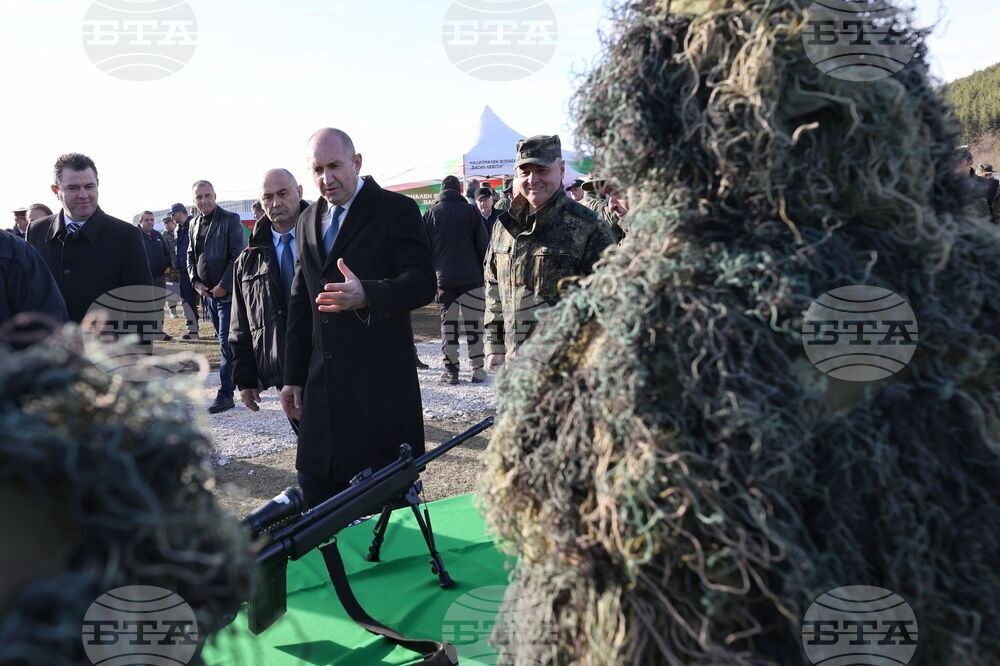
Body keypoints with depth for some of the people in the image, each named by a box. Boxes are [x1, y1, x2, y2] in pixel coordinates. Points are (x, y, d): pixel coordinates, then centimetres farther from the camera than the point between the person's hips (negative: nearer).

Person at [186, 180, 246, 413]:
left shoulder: (230, 220, -7)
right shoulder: (195, 224, 13)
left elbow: (237, 257, -12)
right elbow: (191, 256, 19)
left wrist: (223, 286, -15)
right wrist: (195, 281, 3)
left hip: (228, 292, -7)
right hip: (207, 292, 7)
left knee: (226, 343, -8)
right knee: (225, 340, 14)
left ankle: (226, 394, -5)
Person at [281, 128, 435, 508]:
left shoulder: (396, 210, -4)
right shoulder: (309, 220, 15)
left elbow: (423, 283, -13)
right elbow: (300, 303, 18)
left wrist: (366, 295, -32)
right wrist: (293, 377, 15)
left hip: (383, 380, -6)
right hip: (322, 382, 6)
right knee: (315, 492, 12)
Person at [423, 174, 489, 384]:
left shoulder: (430, 213, 8)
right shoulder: (471, 211, 1)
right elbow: (484, 245, 0)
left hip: (443, 278, 2)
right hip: (471, 277, -1)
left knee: (448, 323, 6)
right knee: (473, 322, 3)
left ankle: (451, 369, 4)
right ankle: (478, 368, 3)